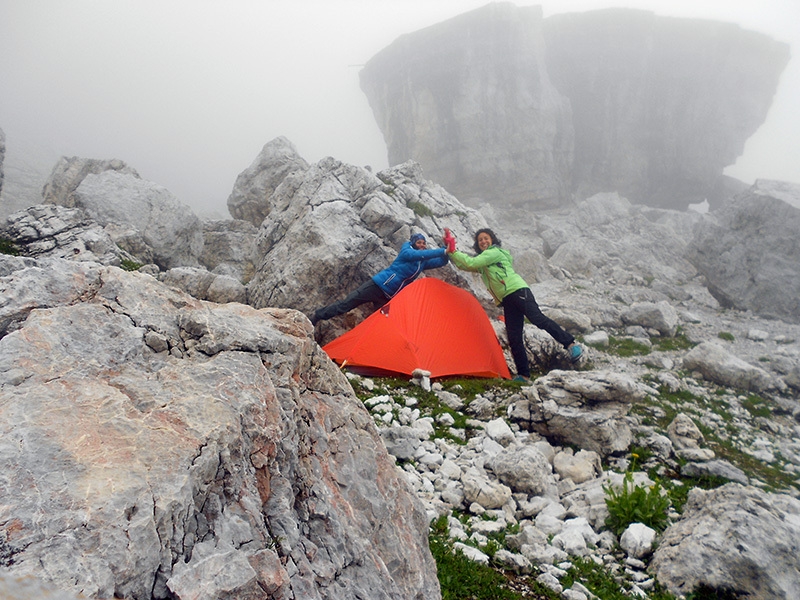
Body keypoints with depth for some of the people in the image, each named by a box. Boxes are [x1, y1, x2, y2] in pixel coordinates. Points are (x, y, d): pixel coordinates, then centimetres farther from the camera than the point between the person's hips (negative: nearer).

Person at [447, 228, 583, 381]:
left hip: (518, 291, -8)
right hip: (507, 300, 8)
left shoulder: (495, 252, 0)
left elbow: (472, 263, -11)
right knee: (514, 338, 0)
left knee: (538, 318, -24)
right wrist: (450, 251, 8)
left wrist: (454, 252, -4)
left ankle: (571, 345, -22)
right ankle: (524, 375, 2)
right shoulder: (482, 261, 25)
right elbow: (463, 265, 19)